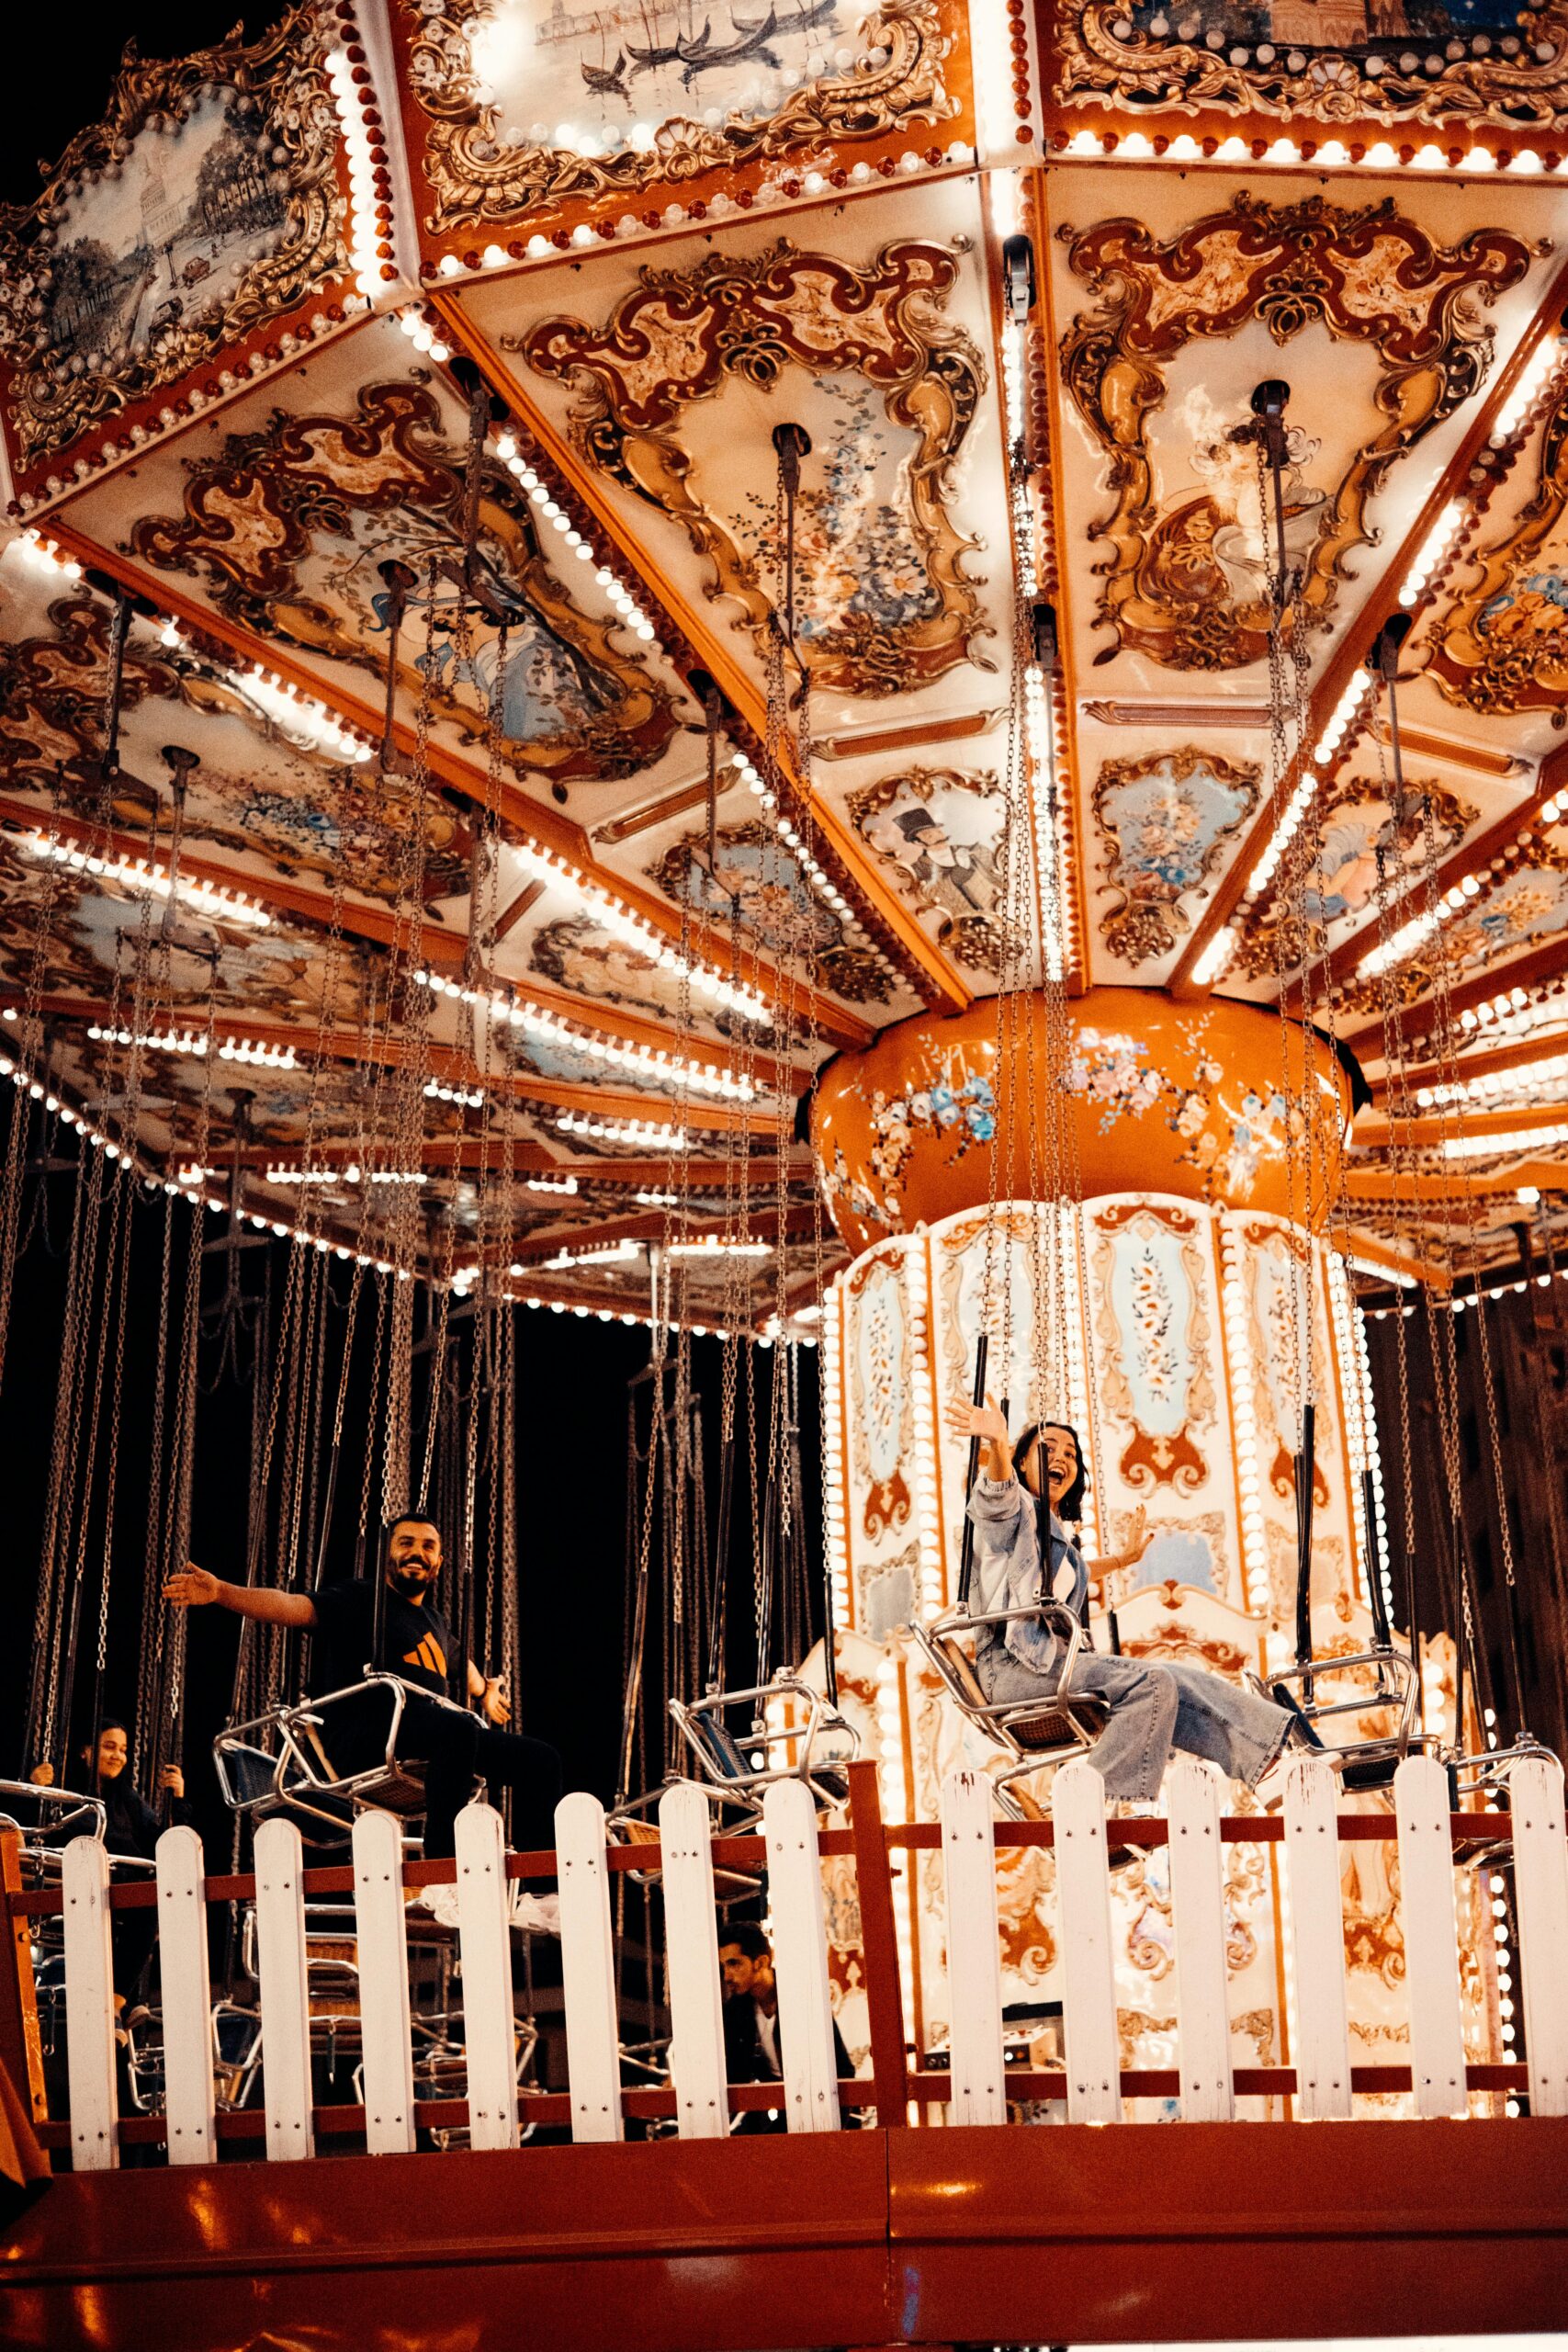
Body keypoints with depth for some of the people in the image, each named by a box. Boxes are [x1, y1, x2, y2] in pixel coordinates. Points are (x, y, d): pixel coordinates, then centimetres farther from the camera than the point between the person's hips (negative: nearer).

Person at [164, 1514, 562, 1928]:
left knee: (540, 1759, -2)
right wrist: (222, 1592, -27)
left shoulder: (433, 1621, 28)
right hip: (364, 1737, -8)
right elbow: (293, 1607, -12)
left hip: (434, 1738, 8)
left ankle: (536, 1893, -4)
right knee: (459, 1728, -37)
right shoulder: (361, 1598, 7)